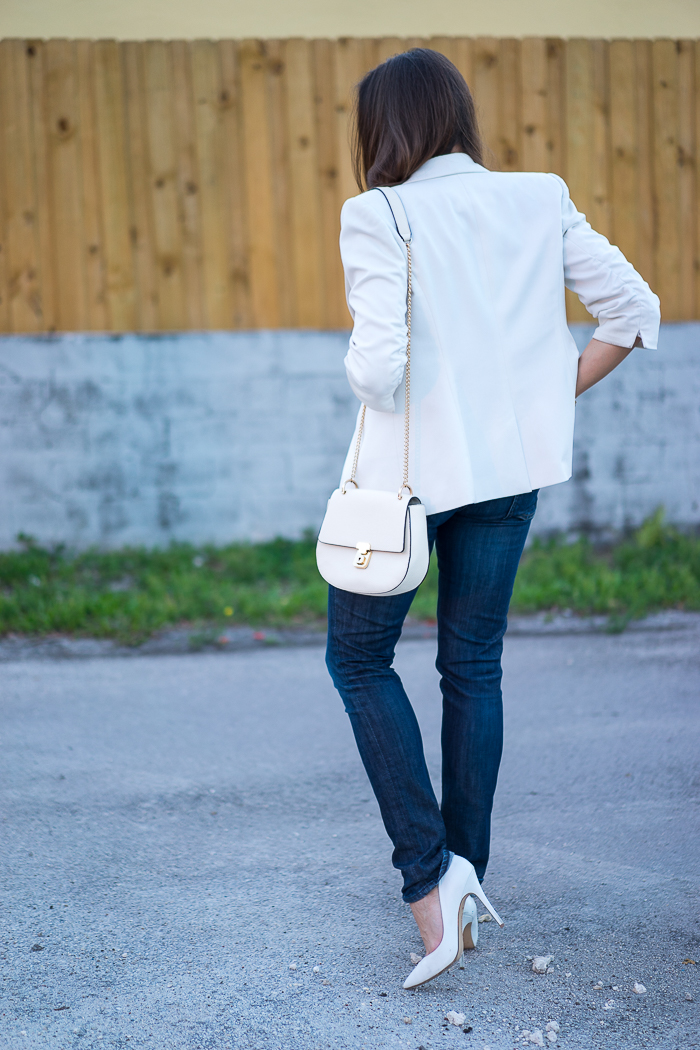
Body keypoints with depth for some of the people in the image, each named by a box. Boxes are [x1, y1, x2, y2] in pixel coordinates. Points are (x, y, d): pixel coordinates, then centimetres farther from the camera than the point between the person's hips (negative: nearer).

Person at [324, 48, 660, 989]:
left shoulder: (380, 217, -13)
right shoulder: (540, 201, 2)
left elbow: (379, 366, -22)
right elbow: (633, 310, 2)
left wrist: (364, 375, 1)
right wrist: (557, 394, 9)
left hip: (411, 468, -5)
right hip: (512, 464, 5)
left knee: (359, 657, 13)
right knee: (474, 668, 16)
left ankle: (429, 874, 2)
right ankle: (465, 885, 24)